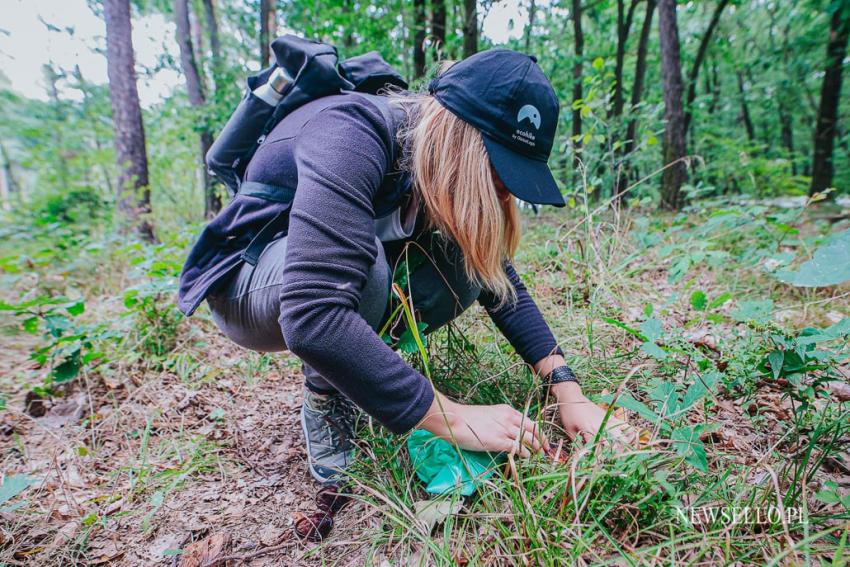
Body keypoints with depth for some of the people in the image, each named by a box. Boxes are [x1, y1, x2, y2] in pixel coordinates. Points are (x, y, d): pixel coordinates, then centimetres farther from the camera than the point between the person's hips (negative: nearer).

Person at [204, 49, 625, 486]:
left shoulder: (444, 168, -10)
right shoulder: (351, 135, -33)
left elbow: (500, 280, -8)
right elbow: (312, 316, -45)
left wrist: (568, 391, -16)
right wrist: (454, 419, -39)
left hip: (339, 276, 6)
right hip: (246, 284, -5)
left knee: (466, 262, -13)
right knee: (364, 261, -37)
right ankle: (326, 394, -10)